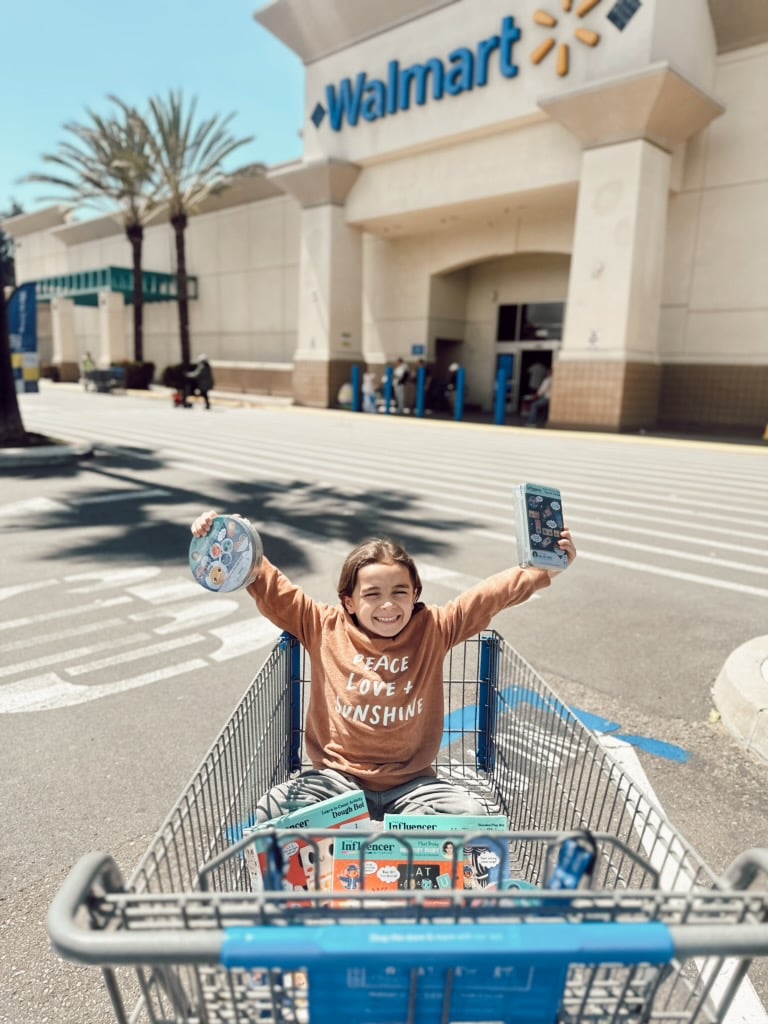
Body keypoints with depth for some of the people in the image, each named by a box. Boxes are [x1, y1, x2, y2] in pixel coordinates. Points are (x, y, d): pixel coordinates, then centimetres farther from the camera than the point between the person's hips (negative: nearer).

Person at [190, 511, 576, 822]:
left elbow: (490, 594, -7)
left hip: (412, 783, 1)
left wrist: (543, 571, -18)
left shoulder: (434, 628, -2)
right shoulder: (324, 628, -2)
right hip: (336, 777, 0)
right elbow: (272, 589, -7)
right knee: (271, 812, -22)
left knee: (474, 817, -22)